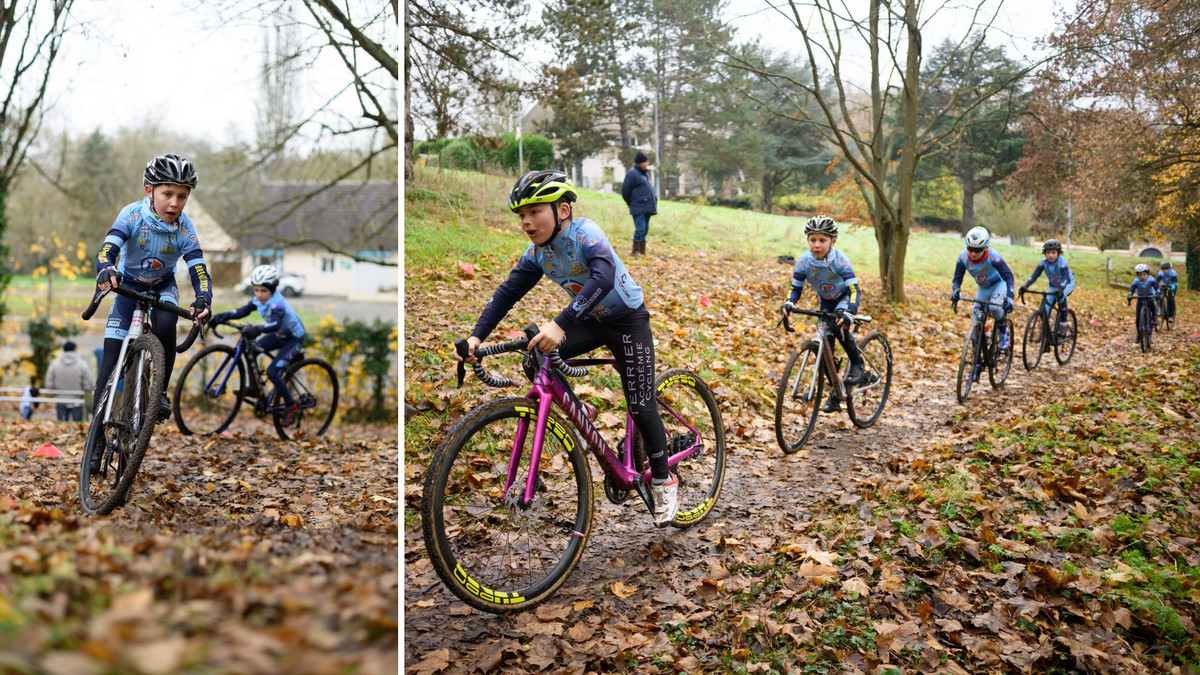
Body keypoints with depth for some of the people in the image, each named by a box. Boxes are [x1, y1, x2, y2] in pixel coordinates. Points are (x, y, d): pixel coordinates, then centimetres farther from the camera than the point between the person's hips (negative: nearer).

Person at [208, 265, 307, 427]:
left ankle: (291, 406, -4)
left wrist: (257, 330, -63)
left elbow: (276, 323, -47)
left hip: (293, 338, -8)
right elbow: (242, 311, -10)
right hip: (279, 335, 8)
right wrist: (221, 316, -25)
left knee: (272, 371, -19)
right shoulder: (259, 300, -6)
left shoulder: (277, 304, -30)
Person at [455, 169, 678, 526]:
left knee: (640, 406, -5)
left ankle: (663, 480, 15)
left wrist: (560, 324, -57)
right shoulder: (536, 254, -10)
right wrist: (476, 337, -24)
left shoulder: (585, 232, -30)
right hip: (591, 320, 6)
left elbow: (603, 277, -46)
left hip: (628, 319, -6)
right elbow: (507, 293, -10)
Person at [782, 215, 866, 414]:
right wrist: (789, 303, -32)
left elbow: (853, 289, -36)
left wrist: (848, 312, -53)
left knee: (838, 326, -35)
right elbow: (796, 287, -10)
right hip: (826, 301, 4)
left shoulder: (839, 260, -30)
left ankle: (857, 363, -9)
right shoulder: (804, 262, -20)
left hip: (845, 297, -4)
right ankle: (834, 393, 9)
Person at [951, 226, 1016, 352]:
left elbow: (1008, 276, -34)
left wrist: (1009, 297, -48)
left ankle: (1004, 333, -5)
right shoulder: (963, 257, -23)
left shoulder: (993, 257, -33)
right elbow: (957, 278, -17)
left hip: (999, 284, -4)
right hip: (983, 288, 4)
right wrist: (956, 291, -40)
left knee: (995, 307, -34)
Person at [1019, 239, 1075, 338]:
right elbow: (1035, 275, -22)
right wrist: (1025, 286, -38)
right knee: (1045, 310, -11)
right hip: (1053, 286, 4)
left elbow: (1065, 278, -37)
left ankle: (1063, 325, -19)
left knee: (1061, 296, -36)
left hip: (1067, 284, -4)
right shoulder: (1043, 262, -17)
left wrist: (1061, 289, -55)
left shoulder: (1062, 262, -28)